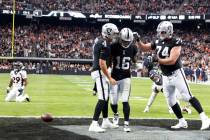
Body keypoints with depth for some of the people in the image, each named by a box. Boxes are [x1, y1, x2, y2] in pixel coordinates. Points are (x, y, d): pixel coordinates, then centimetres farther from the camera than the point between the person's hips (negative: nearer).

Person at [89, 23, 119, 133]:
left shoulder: (99, 40, 10)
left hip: (98, 71, 10)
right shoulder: (105, 45, -20)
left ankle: (105, 121, 28)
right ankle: (94, 124, -14)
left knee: (106, 97, 18)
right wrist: (110, 78, -19)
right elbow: (102, 64, -23)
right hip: (100, 72, -10)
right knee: (102, 98, -12)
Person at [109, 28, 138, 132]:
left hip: (126, 77, 1)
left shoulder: (133, 48, -4)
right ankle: (115, 114, 35)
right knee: (113, 101, 2)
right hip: (115, 77, -1)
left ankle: (126, 124, -4)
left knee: (125, 101, -8)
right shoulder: (114, 47, -13)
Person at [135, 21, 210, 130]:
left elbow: (172, 60, -26)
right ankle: (182, 122, 21)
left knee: (187, 97, -11)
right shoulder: (158, 42, 3)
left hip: (176, 74, -7)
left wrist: (158, 60, -15)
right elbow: (144, 48, 13)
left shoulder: (175, 43, -17)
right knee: (171, 101, 10)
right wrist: (138, 40, -6)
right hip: (166, 77, 7)